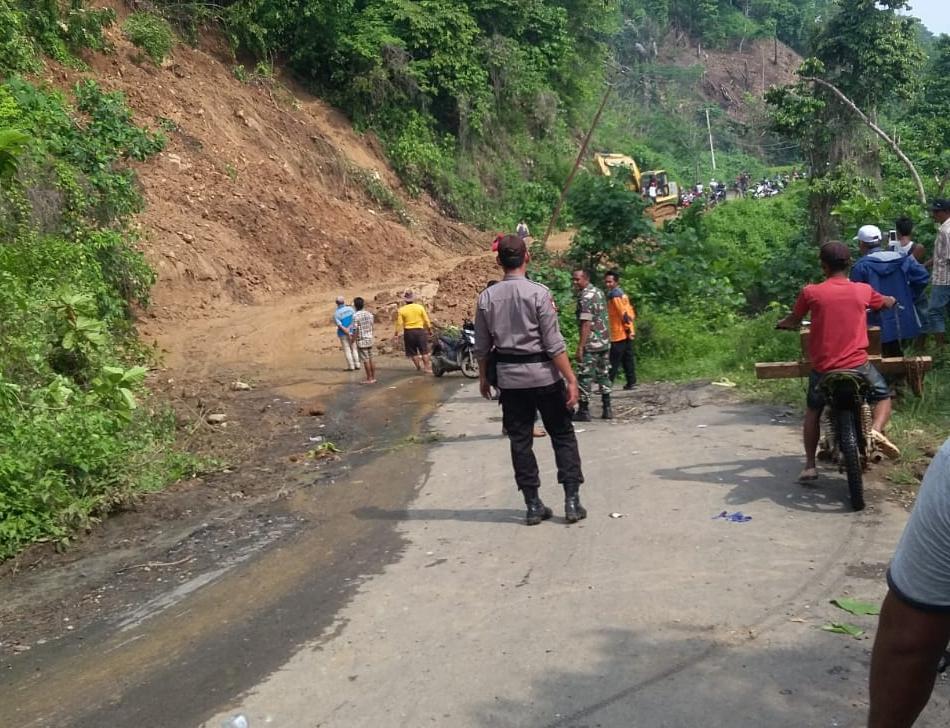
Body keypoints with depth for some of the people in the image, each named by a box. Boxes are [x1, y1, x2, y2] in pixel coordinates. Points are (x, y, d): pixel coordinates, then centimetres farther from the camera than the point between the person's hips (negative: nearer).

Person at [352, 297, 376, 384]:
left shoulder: (356, 316, -15)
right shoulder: (369, 314, 4)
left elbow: (355, 331, -16)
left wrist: (352, 341, -8)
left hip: (361, 341, -6)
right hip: (370, 339, 6)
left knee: (365, 360, -2)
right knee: (371, 359, 12)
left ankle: (369, 379, 2)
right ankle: (373, 377, 15)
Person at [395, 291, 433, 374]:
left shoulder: (401, 310, -4)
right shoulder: (420, 307, -1)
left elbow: (399, 323, -7)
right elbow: (426, 320, 2)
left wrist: (397, 333, 2)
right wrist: (430, 330, 12)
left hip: (408, 332, 0)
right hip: (420, 330, 0)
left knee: (413, 352, 11)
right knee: (424, 351, 5)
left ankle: (419, 367, 13)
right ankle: (427, 368, 2)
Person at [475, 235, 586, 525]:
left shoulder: (487, 297, 0)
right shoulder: (538, 293, -11)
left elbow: (481, 345, 5)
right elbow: (554, 343, -13)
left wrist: (483, 377, 19)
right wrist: (571, 379, -9)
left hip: (509, 377, 3)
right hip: (543, 374, -3)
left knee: (520, 440, 10)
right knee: (562, 436, 10)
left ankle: (533, 505, 14)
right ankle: (572, 501, 8)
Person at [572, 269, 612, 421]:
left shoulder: (585, 297, -15)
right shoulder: (598, 292, 11)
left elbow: (586, 324, -20)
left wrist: (580, 347, -21)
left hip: (591, 344, -9)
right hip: (605, 342, 9)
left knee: (585, 376, -2)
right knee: (603, 374, 13)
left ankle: (583, 411, 1)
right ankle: (607, 409, 16)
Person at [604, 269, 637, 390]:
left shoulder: (614, 294, -14)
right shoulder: (620, 293, 16)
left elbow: (624, 313, -20)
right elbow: (631, 311, 18)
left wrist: (628, 328, -19)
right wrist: (630, 329, 16)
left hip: (619, 333, -10)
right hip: (626, 332, 10)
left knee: (613, 361, -8)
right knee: (627, 358, 11)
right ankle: (631, 382, 13)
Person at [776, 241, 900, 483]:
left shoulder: (810, 292, -6)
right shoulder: (863, 290, 1)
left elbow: (793, 321, 9)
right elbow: (887, 303, 23)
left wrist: (782, 324, 33)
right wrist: (891, 300, 47)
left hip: (823, 368, 0)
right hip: (858, 365, 0)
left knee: (812, 411, 22)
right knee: (883, 396, 24)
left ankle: (810, 465, 17)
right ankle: (876, 430, -6)